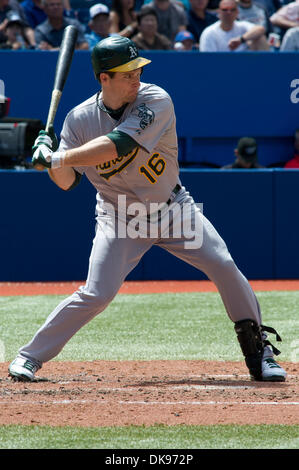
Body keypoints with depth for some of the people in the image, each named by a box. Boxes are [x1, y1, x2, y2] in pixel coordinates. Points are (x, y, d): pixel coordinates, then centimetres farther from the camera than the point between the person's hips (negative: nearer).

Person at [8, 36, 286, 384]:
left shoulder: (155, 101, -21)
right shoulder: (80, 119, -11)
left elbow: (117, 146, -33)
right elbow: (68, 182, -7)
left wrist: (60, 158, -34)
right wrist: (51, 162, -28)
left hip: (173, 208, 0)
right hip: (119, 218, 0)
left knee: (224, 267, -12)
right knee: (96, 294, -13)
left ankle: (257, 351, 4)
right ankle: (29, 357, 1)